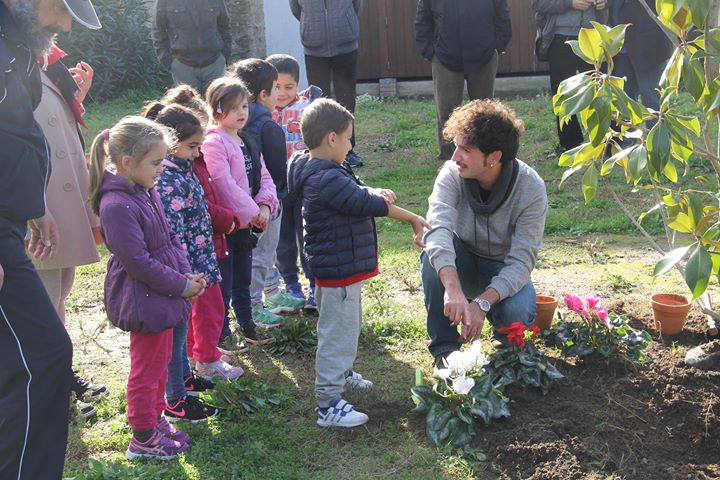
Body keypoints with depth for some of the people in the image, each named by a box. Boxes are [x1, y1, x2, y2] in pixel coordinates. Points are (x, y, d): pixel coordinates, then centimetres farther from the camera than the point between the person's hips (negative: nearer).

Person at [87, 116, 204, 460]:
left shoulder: (147, 192, 5)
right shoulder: (118, 205, -24)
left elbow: (169, 238, 12)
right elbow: (137, 261, -24)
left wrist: (186, 273, -2)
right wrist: (181, 285, -17)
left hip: (162, 297, 9)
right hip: (145, 301, -9)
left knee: (160, 362, 21)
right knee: (147, 369, 5)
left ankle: (156, 420, 38)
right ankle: (143, 439, 21)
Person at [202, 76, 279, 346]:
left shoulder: (246, 142, 11)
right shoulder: (214, 142, -17)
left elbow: (264, 177, 10)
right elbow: (225, 184, -24)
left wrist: (265, 205, -8)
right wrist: (252, 212, -19)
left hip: (246, 222, 9)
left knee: (243, 279, 22)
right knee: (223, 284, 2)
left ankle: (247, 326, 36)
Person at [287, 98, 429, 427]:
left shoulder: (320, 172, 7)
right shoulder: (328, 179, -25)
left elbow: (353, 193, 19)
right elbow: (369, 204, -22)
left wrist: (373, 193, -2)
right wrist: (413, 218, -12)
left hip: (335, 265, 11)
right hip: (340, 269, -11)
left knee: (346, 325, 28)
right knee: (337, 333, -3)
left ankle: (342, 374, 48)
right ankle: (329, 405, 5)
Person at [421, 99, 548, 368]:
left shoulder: (531, 189, -25)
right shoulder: (453, 174, -22)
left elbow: (521, 261, -27)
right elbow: (438, 227, -39)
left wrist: (482, 303, -43)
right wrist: (453, 288, -55)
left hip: (505, 270, -1)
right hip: (462, 262, 1)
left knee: (517, 312, -33)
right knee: (433, 254, -33)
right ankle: (444, 347, -16)